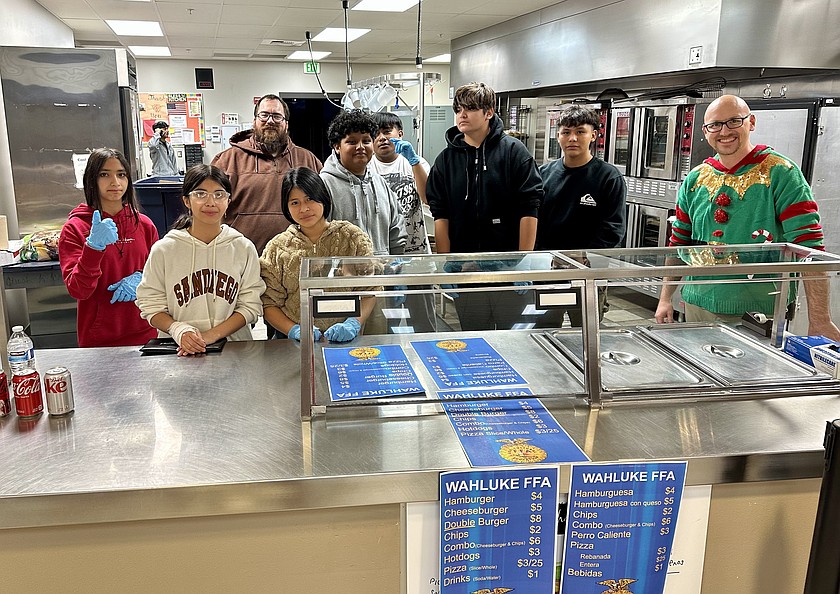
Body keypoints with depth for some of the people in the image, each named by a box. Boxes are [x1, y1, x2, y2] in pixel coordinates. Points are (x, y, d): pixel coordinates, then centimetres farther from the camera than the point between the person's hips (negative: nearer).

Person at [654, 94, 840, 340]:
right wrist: (665, 299, 9)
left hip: (759, 313, -4)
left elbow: (809, 245, -14)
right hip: (698, 306, 4)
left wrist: (820, 320, -20)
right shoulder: (695, 179, 7)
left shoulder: (780, 173, -8)